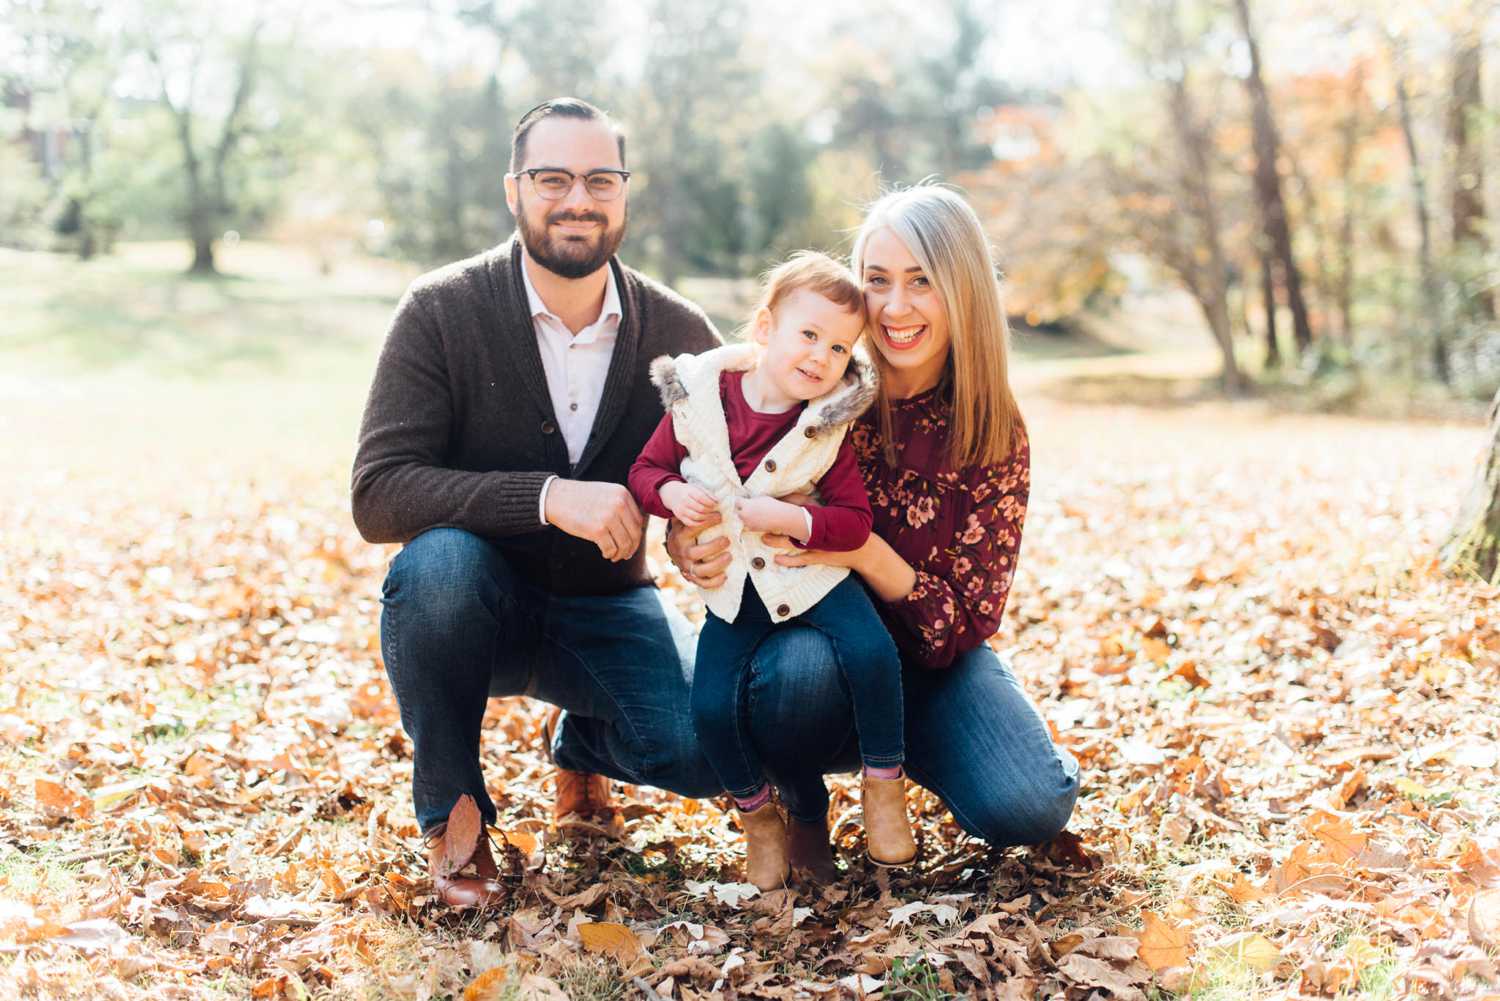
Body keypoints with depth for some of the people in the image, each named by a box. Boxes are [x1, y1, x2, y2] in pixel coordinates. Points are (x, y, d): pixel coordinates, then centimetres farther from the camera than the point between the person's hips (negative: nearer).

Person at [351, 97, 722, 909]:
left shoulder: (679, 334, -7)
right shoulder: (442, 311, -14)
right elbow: (379, 494, -22)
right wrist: (548, 497, -35)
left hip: (606, 610, 2)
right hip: (479, 601, -2)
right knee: (438, 557, -36)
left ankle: (580, 745, 15)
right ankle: (452, 810, -10)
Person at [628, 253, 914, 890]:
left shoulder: (826, 427, -9)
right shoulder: (700, 397, -8)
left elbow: (855, 521, -11)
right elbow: (645, 469, 3)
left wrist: (789, 518, -26)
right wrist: (671, 493, -19)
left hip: (810, 574, -1)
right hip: (732, 587, 1)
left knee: (871, 653, -26)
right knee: (711, 706, -15)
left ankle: (884, 784, -2)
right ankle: (757, 817, 12)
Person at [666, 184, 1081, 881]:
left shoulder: (995, 436, -10)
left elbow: (968, 621, -12)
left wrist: (863, 551, -30)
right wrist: (685, 541, -27)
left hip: (930, 661, 1)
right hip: (804, 629, -1)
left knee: (1030, 810, -24)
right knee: (805, 666, -38)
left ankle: (894, 750, 11)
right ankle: (801, 808, -3)